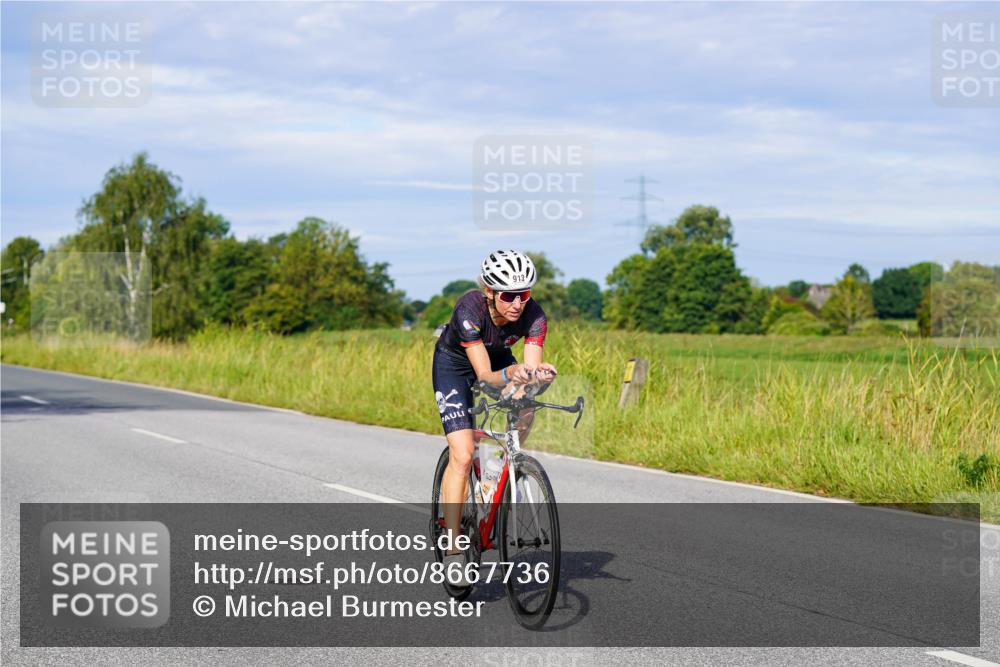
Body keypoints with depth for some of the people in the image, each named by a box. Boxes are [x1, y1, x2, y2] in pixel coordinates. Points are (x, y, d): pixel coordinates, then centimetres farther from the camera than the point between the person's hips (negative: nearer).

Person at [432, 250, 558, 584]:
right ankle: (452, 550, -13)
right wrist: (509, 374, -59)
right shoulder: (470, 309, -37)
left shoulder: (533, 315, -28)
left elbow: (531, 368, -32)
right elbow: (485, 375, -39)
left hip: (496, 357, 4)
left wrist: (539, 372, -55)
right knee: (462, 455, -17)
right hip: (454, 362, -4)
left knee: (525, 407, -26)